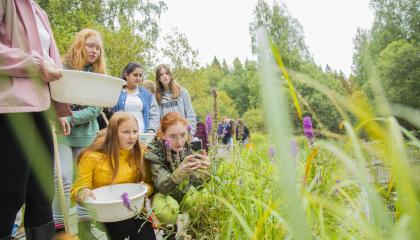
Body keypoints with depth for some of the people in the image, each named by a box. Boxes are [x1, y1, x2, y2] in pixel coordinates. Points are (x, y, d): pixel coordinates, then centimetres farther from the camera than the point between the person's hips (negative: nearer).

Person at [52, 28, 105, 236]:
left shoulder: (98, 74, 5)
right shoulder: (62, 68, -4)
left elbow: (97, 108, -4)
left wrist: (72, 118, -16)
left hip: (87, 134, 4)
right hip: (61, 132, -3)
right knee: (62, 179, -5)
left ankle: (85, 225, 19)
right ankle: (59, 226, 8)